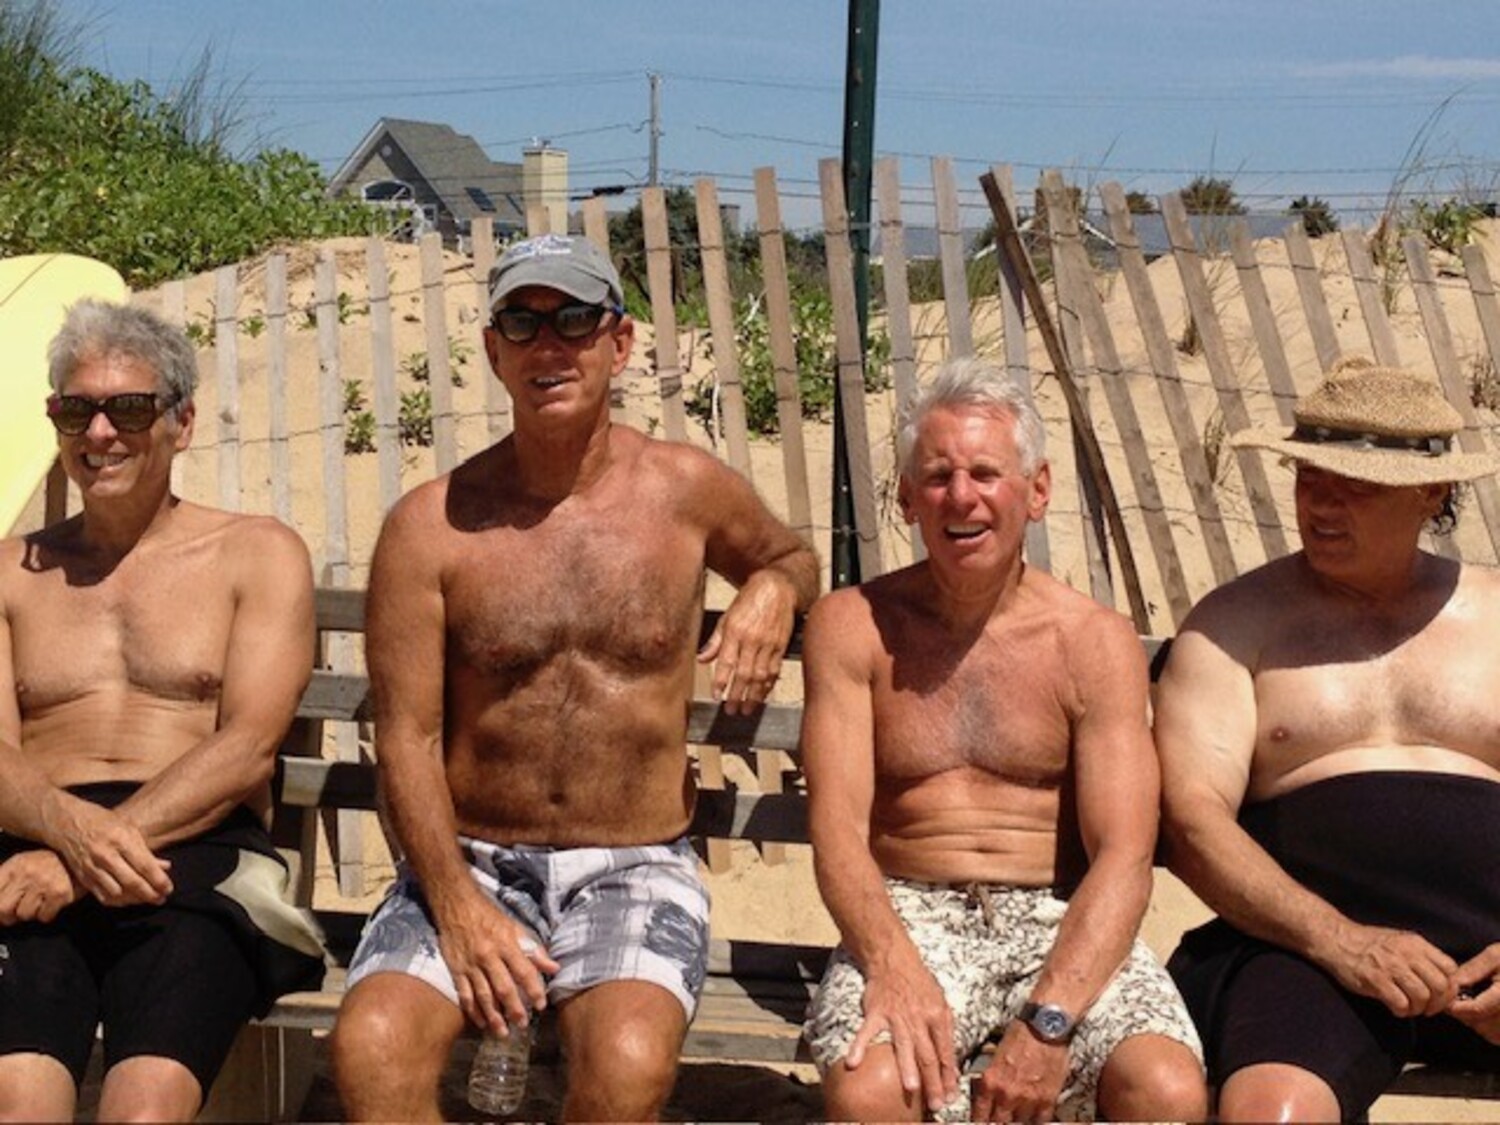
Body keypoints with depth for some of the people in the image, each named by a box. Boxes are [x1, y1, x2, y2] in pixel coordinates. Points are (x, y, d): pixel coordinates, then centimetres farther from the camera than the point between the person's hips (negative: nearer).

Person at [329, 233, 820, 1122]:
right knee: (372, 1042, -28)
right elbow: (408, 738, -2)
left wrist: (773, 592, 0)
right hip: (471, 860, 0)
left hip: (637, 869, 0)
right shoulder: (431, 524, -1)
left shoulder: (688, 490, 4)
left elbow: (794, 557, 26)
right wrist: (456, 906, -14)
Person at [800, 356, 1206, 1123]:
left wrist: (1050, 1019, -23)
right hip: (912, 917, -1)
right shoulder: (853, 626, 3)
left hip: (1060, 921, 1)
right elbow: (838, 829, -6)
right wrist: (892, 964, -26)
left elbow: (1123, 856, -7)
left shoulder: (1096, 642, 2)